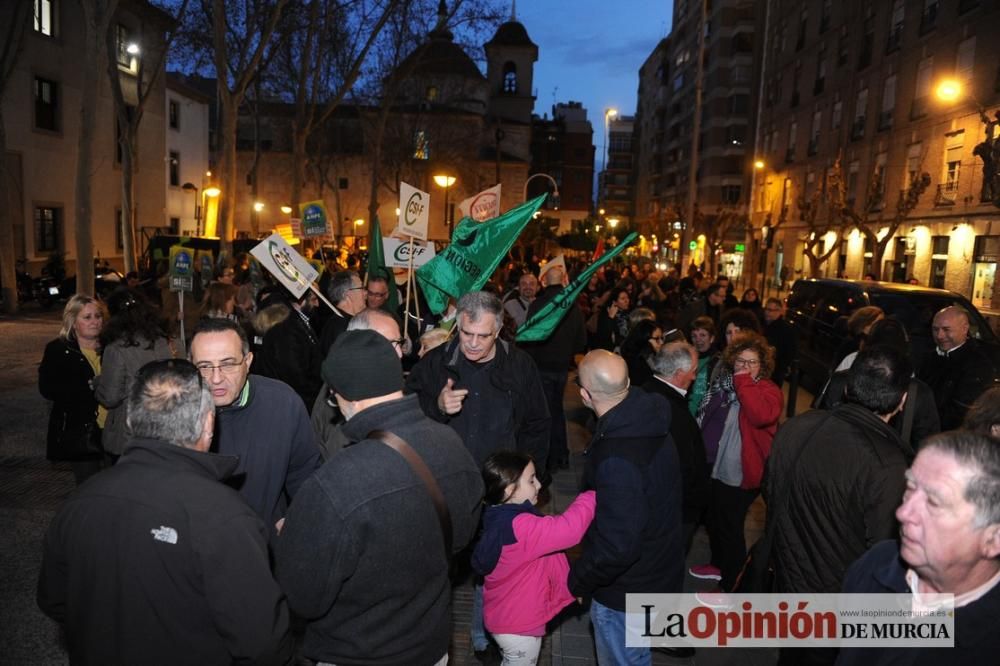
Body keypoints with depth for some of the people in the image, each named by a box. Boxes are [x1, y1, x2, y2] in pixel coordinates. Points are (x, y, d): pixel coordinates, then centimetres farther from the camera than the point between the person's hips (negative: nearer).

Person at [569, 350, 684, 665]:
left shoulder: (617, 460, -37)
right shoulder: (647, 420, -7)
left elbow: (617, 547, -33)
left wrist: (576, 580, -16)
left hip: (627, 590, -8)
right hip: (655, 568, 8)